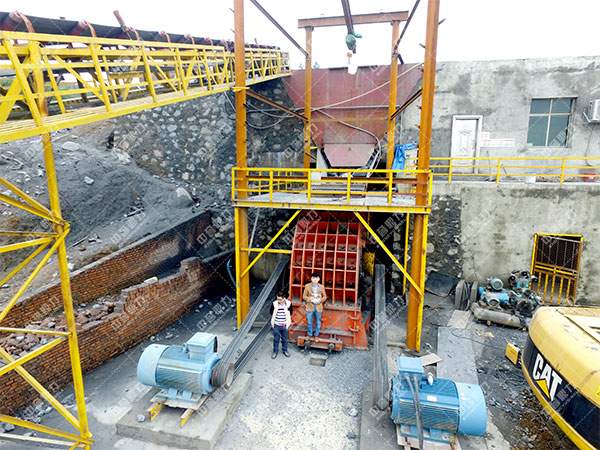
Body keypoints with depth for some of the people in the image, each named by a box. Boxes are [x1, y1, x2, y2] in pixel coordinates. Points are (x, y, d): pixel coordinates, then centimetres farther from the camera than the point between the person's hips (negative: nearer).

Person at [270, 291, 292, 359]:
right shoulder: (274, 304, -15)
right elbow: (272, 313, 3)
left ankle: (285, 350, 36)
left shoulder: (288, 304, -12)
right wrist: (273, 322, 6)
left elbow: (290, 313, 5)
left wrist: (288, 322, 5)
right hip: (276, 325, -1)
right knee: (276, 339, 11)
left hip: (285, 325, 1)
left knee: (285, 339, 16)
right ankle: (275, 351, 29)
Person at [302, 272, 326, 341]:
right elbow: (304, 296, 1)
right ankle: (309, 334, 29)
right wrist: (309, 298, -19)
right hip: (310, 307, 0)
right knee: (309, 322, 9)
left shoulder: (321, 287, -1)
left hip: (318, 307, 1)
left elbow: (324, 296, 6)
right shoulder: (307, 286, -3)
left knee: (318, 322, 10)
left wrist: (321, 300, -15)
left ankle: (316, 335, 28)